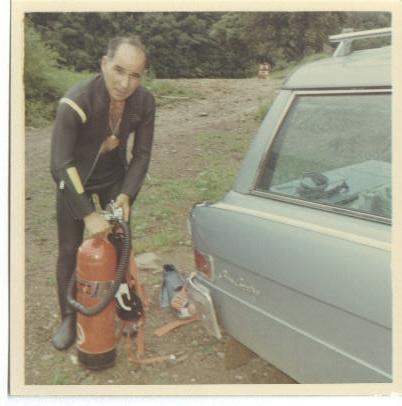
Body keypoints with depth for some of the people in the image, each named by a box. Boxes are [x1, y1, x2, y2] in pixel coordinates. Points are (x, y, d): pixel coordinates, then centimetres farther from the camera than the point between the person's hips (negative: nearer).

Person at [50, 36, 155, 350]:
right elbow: (60, 163, -33)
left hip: (115, 176, 3)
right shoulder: (77, 102, -33)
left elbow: (142, 154, -11)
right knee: (70, 250, 2)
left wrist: (127, 194, -23)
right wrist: (89, 214, -36)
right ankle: (68, 318, 20)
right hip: (75, 178, -3)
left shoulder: (145, 101, -20)